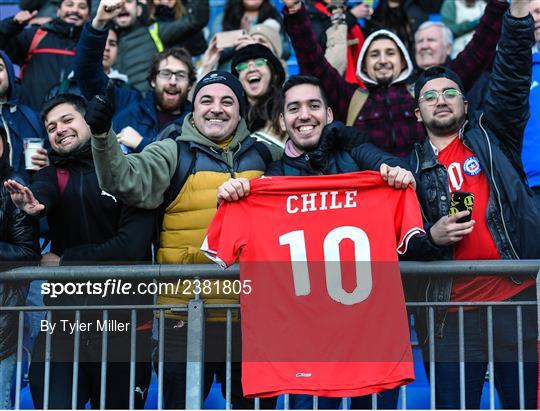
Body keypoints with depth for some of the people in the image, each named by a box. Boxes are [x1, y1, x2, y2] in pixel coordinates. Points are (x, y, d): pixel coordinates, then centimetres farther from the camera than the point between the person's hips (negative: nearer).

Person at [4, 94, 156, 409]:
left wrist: (64, 261, -7)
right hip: (63, 324, 2)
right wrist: (28, 204, -37)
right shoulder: (53, 176, 11)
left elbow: (131, 246, -11)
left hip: (124, 325, -2)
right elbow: (40, 195, -14)